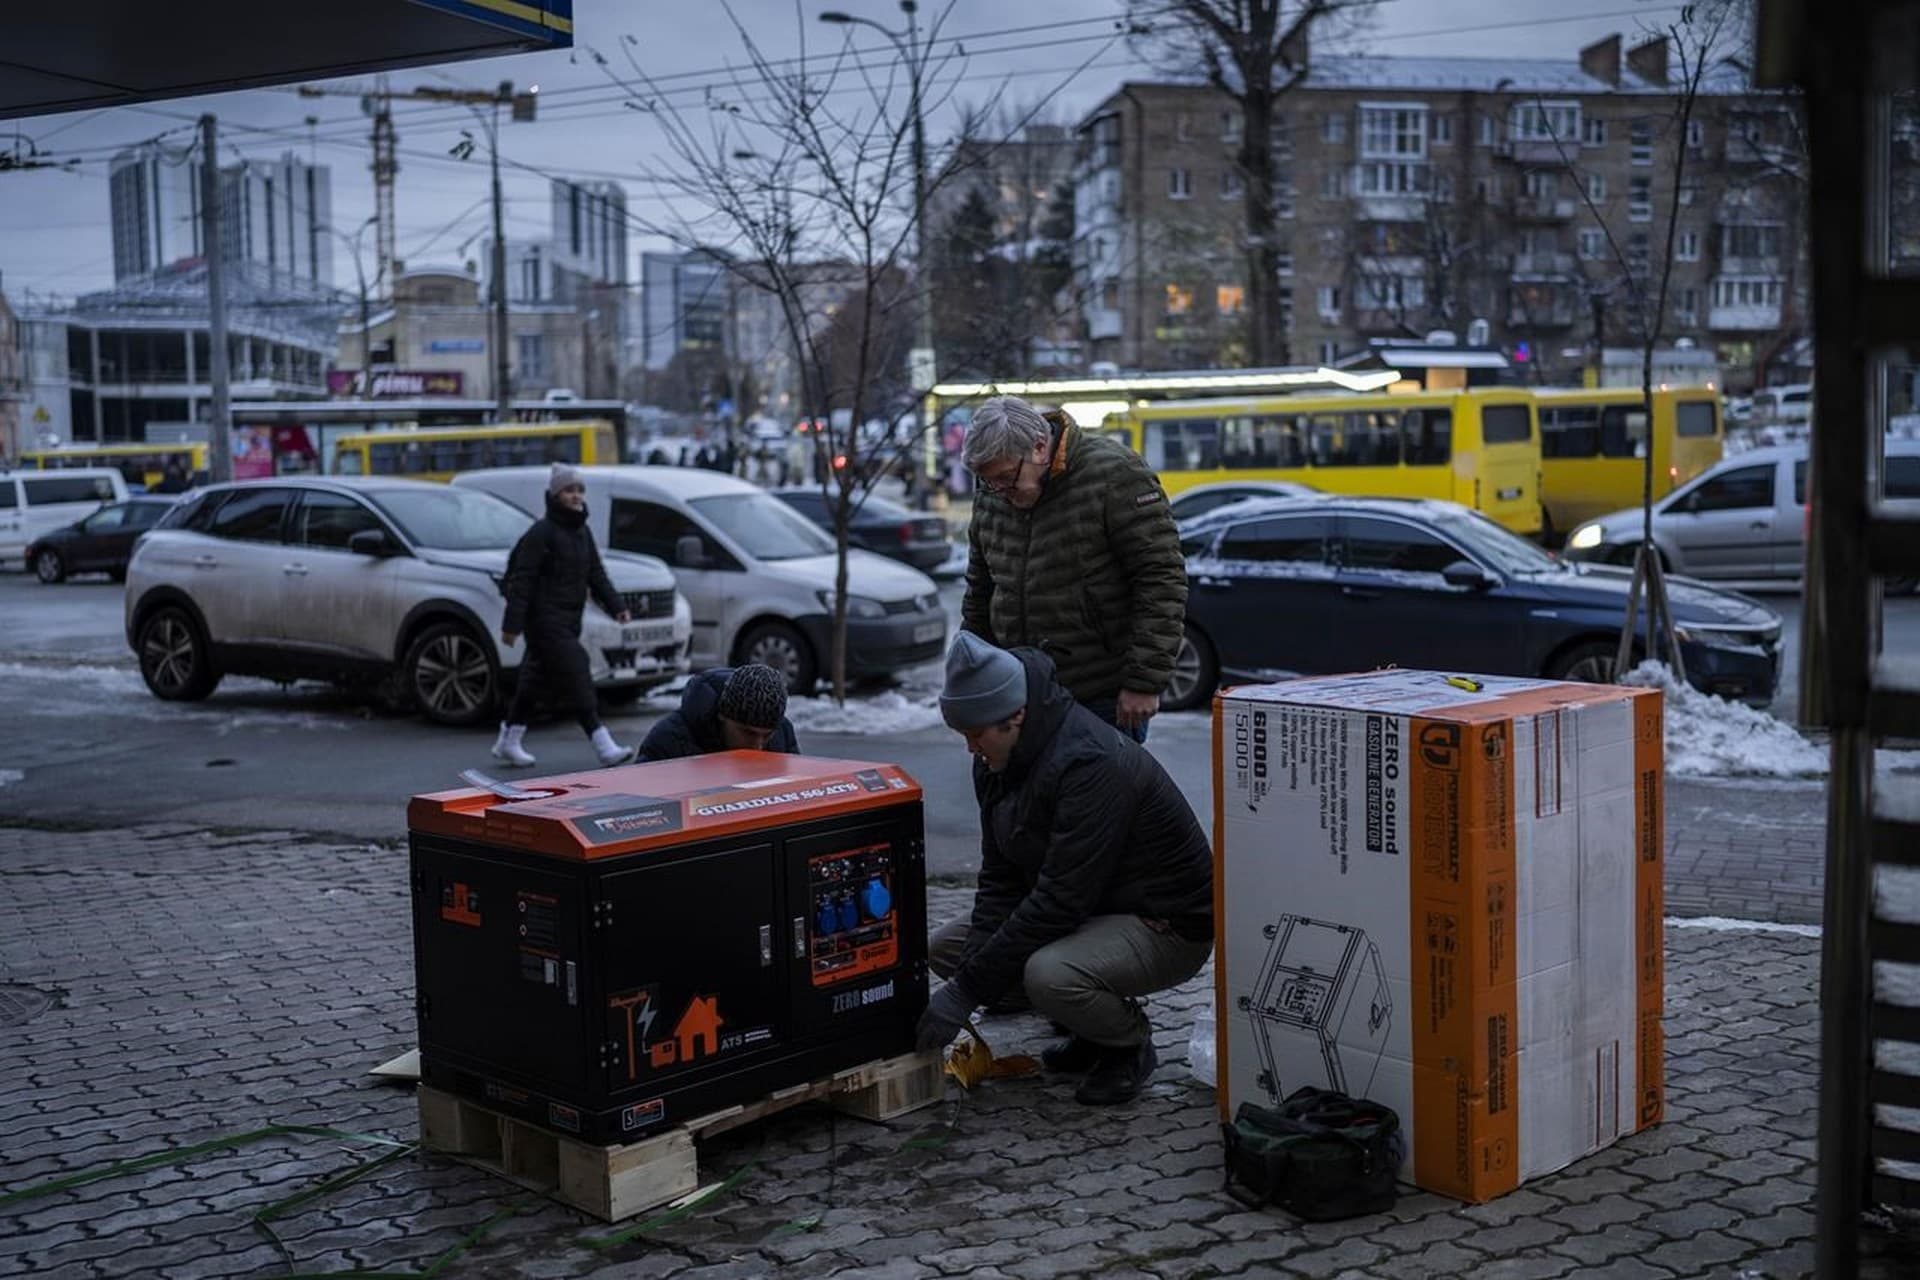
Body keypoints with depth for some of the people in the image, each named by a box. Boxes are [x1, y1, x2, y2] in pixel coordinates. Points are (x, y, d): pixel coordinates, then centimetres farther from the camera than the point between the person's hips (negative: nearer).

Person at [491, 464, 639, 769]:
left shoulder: (582, 532, 13)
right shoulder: (541, 533, -12)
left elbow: (596, 574, 17)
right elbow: (521, 581, -14)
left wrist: (616, 606, 5)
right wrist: (512, 624, -18)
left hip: (569, 619, 9)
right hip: (546, 620, -8)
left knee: (535, 679, 16)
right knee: (576, 678, -13)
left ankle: (508, 741, 28)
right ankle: (604, 746, -16)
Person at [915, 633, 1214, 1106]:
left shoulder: (1092, 763, -30)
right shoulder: (997, 761, -2)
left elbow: (1060, 901, -32)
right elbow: (1000, 881, 1)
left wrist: (966, 990, -28)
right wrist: (973, 969, -15)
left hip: (1166, 926, -9)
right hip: (1087, 914, 9)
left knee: (1049, 975, -36)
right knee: (944, 946, 2)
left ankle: (1130, 1045, -3)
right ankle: (1093, 1032, 11)